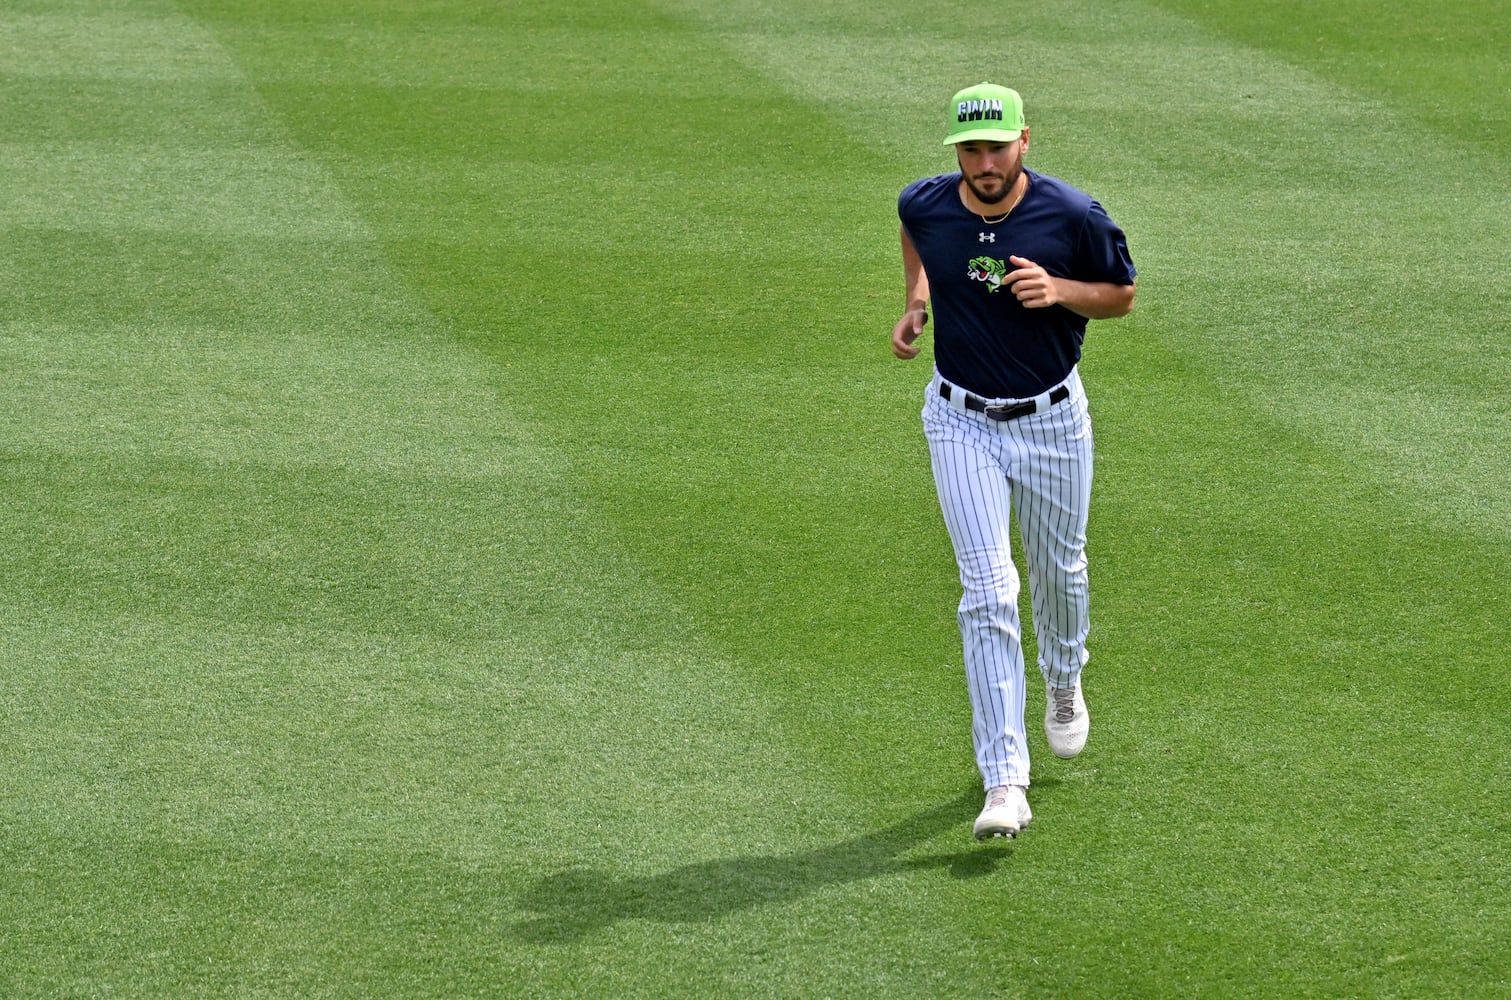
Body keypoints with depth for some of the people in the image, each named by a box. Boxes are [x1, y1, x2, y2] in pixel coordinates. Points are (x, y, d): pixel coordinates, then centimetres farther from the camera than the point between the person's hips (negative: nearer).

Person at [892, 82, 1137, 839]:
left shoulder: (1074, 217, -18)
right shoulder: (924, 206, -11)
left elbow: (1122, 294, -3)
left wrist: (1059, 291, -21)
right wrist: (917, 302, 2)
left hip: (1052, 420, 0)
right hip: (962, 422, 0)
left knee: (1059, 571, 20)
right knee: (988, 594, -10)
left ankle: (1064, 681, 55)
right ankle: (1004, 784, -13)